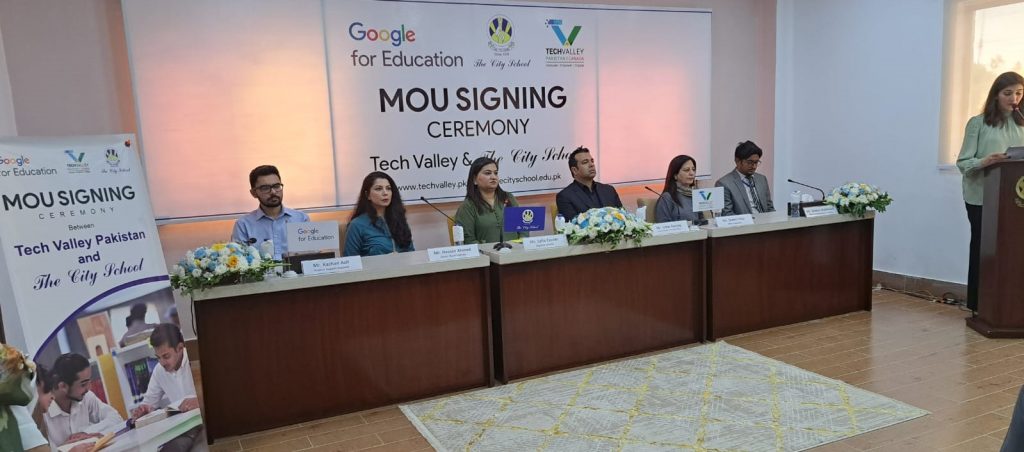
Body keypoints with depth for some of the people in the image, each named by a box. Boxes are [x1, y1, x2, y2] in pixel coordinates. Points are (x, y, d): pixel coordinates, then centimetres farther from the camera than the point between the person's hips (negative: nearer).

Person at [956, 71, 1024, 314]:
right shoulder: (978, 123, -2)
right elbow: (963, 163, -5)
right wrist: (985, 162, -24)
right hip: (982, 198, -3)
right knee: (983, 248, 4)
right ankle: (979, 305, 13)